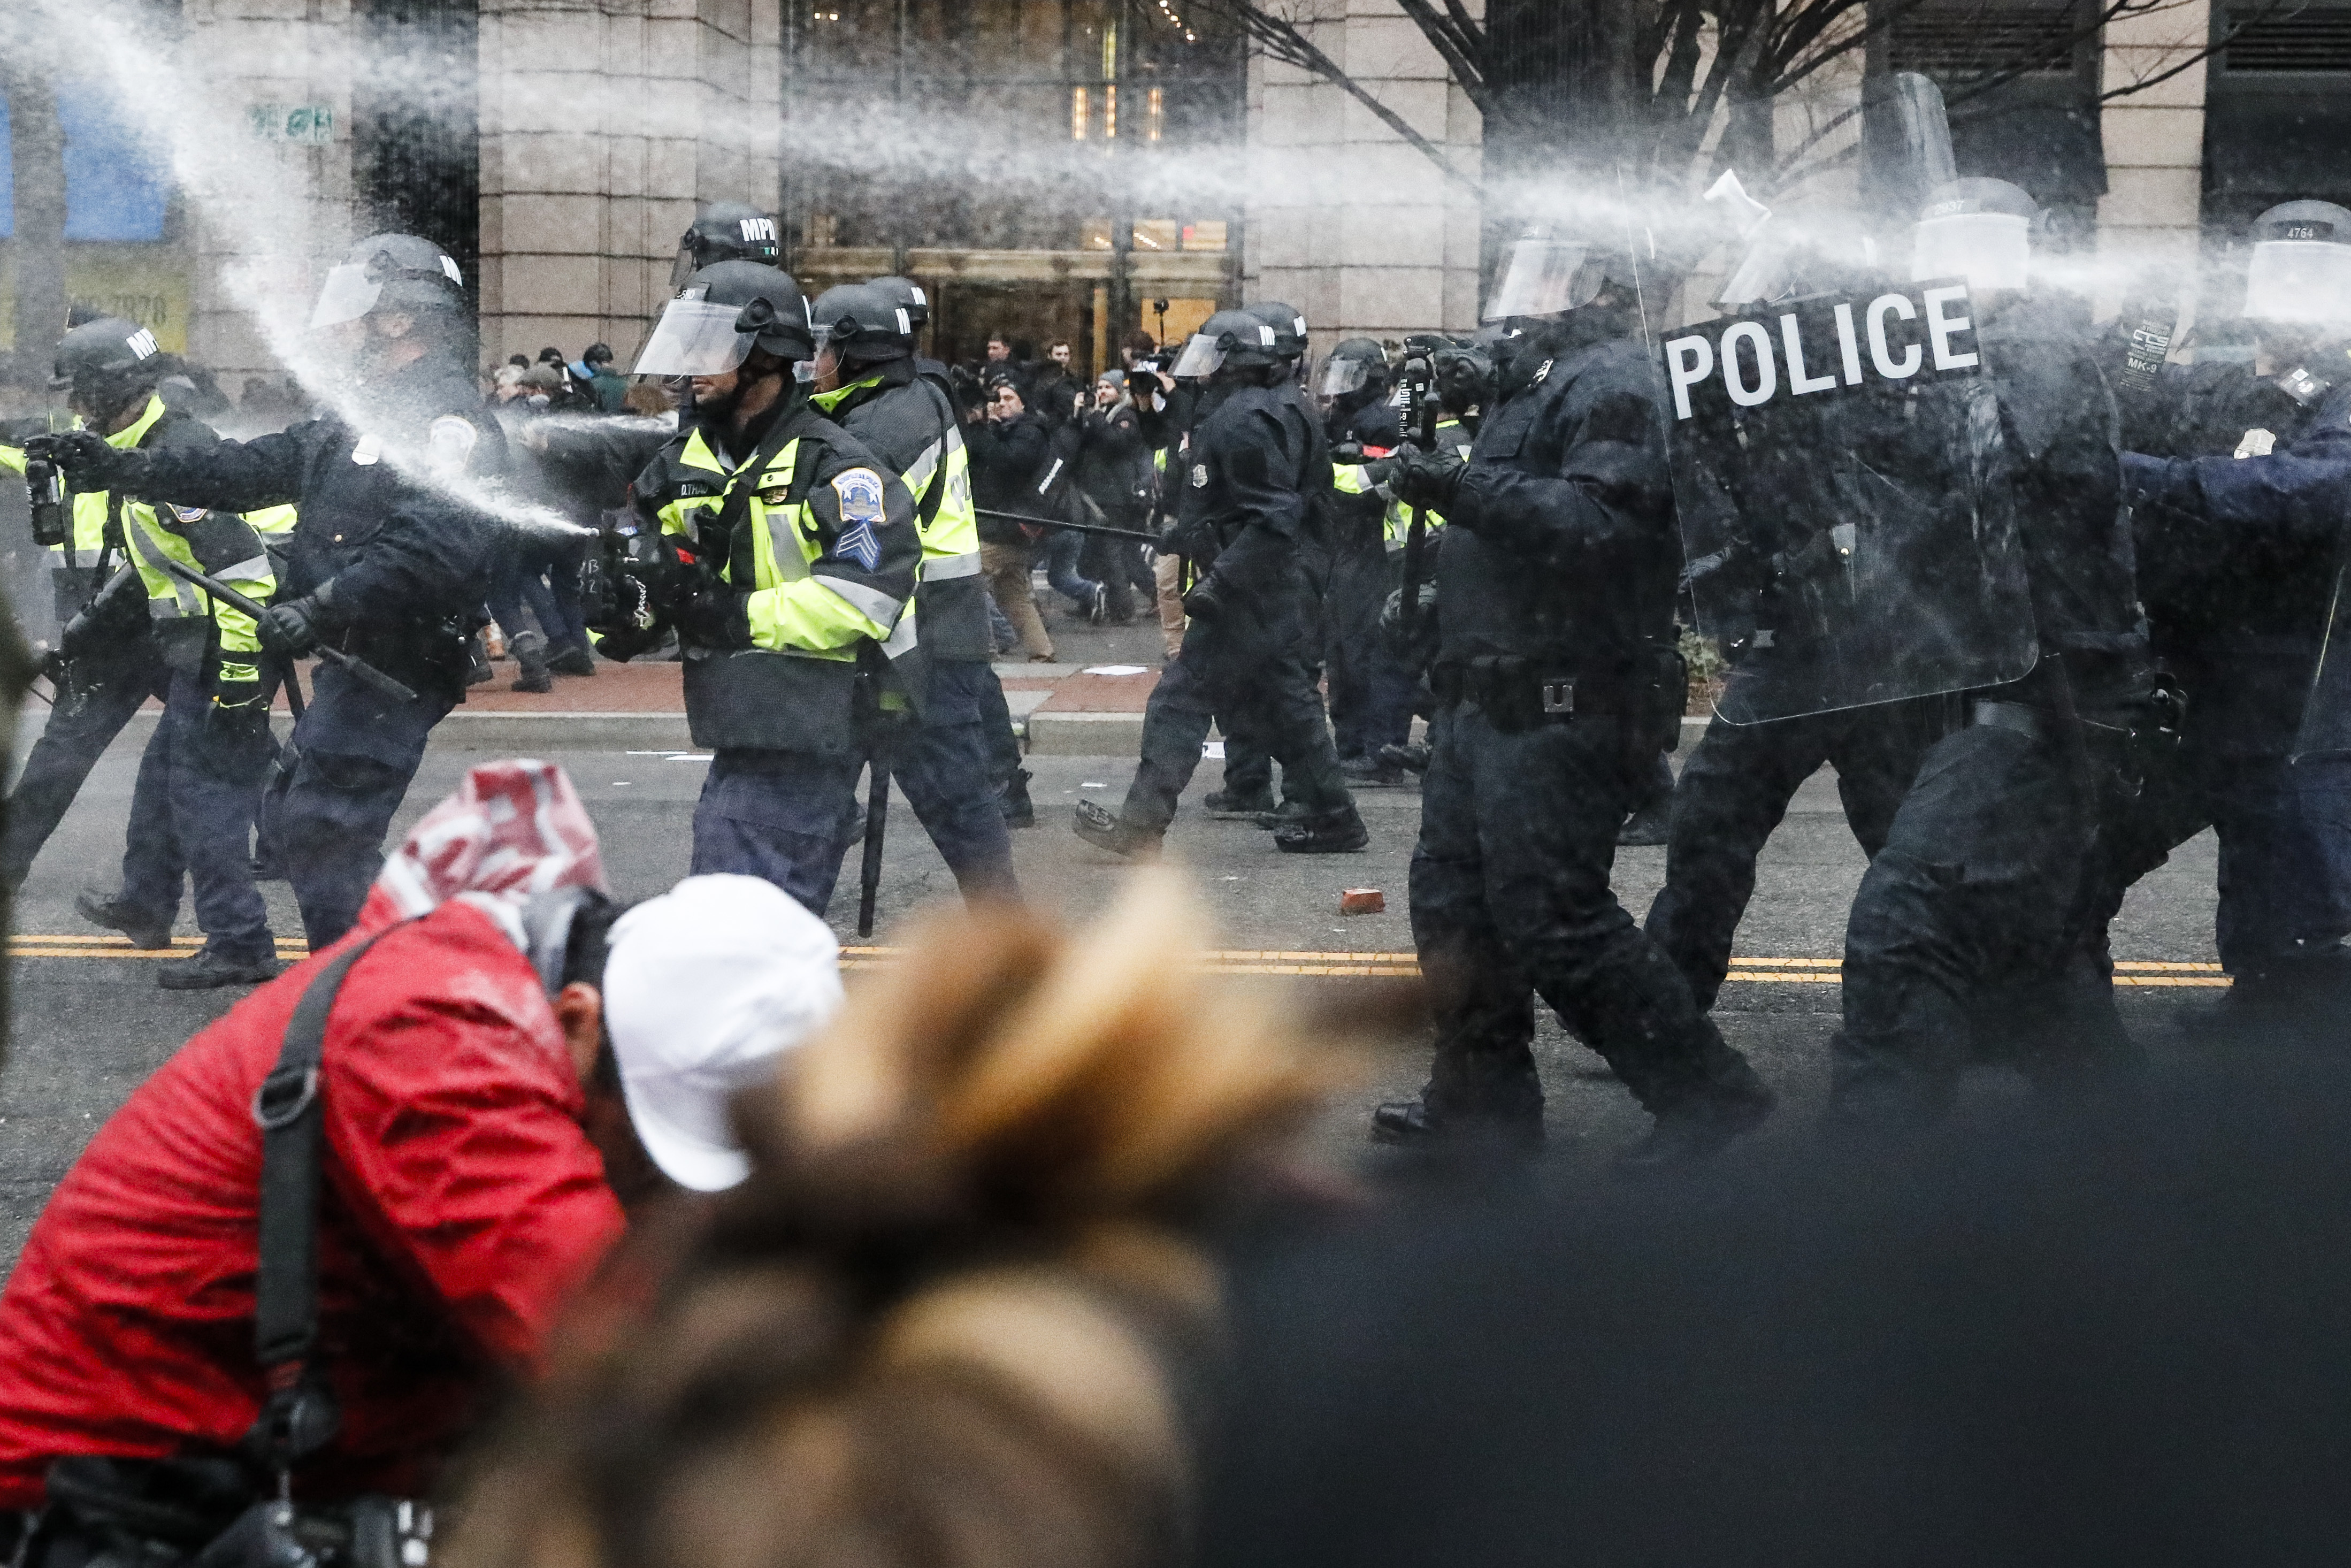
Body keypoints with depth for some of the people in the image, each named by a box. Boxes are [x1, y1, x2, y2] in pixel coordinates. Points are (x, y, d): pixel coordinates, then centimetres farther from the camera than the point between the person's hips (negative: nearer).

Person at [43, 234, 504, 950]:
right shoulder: (362, 417, 19)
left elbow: (435, 543, -30)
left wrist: (323, 608, -32)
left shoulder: (450, 421, -15)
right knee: (304, 818, 17)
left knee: (322, 830, -12)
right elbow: (253, 467, 19)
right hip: (353, 659, 11)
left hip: (395, 667, -11)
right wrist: (122, 467, 14)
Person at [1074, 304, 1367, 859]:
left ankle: (1140, 826, -4)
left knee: (1181, 701, -6)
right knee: (1285, 704, 16)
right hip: (1276, 591, 10)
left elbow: (1275, 519, -25)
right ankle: (1334, 818, 21)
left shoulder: (1244, 419, -19)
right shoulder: (1275, 411, 12)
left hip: (1248, 593, -10)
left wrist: (1219, 582, -25)